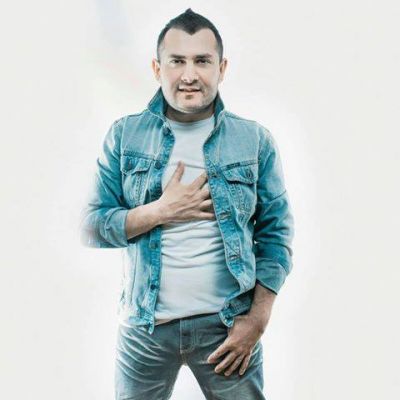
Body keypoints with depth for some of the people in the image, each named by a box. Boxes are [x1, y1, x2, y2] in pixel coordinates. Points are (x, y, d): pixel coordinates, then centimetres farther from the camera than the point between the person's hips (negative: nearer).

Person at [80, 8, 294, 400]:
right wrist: (162, 210, -15)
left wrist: (257, 320, -9)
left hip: (226, 324, 0)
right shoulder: (124, 135, -1)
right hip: (144, 325, 1)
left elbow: (276, 234, -2)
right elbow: (91, 227, -2)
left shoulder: (256, 140, -2)